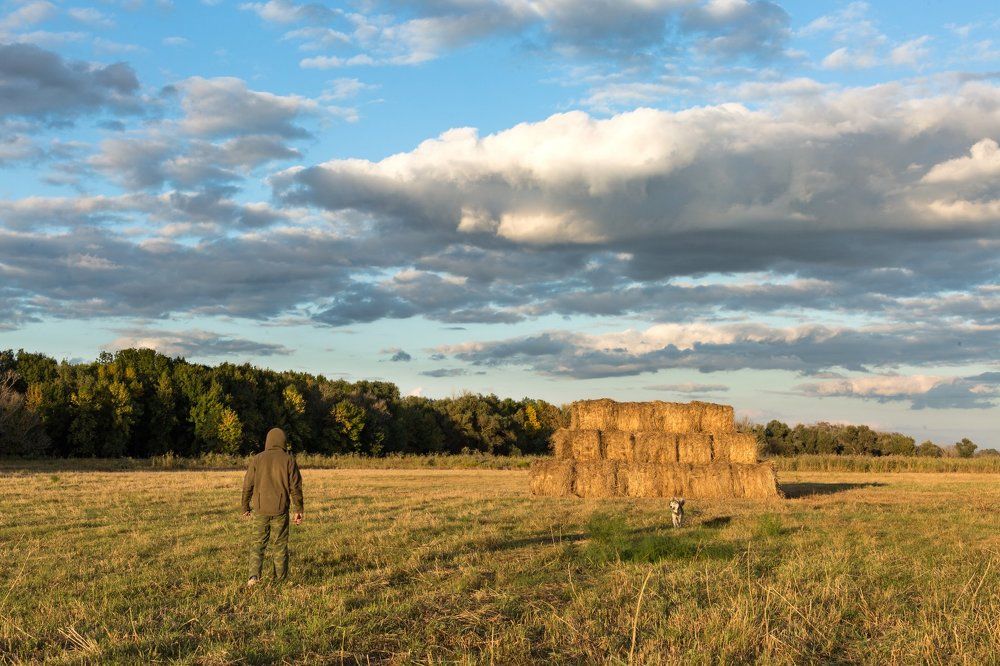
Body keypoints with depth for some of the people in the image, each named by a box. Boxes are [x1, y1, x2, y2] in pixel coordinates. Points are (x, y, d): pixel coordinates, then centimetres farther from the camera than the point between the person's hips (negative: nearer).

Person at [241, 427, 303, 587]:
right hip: (280, 510, -1)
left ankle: (254, 574, -11)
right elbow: (295, 487, -3)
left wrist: (245, 507, 15)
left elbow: (248, 486, 3)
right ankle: (280, 580, 15)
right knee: (280, 545, 10)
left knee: (258, 544, 8)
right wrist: (298, 511, 3)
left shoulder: (257, 459, 1)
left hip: (260, 510, 1)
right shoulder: (288, 460, -2)